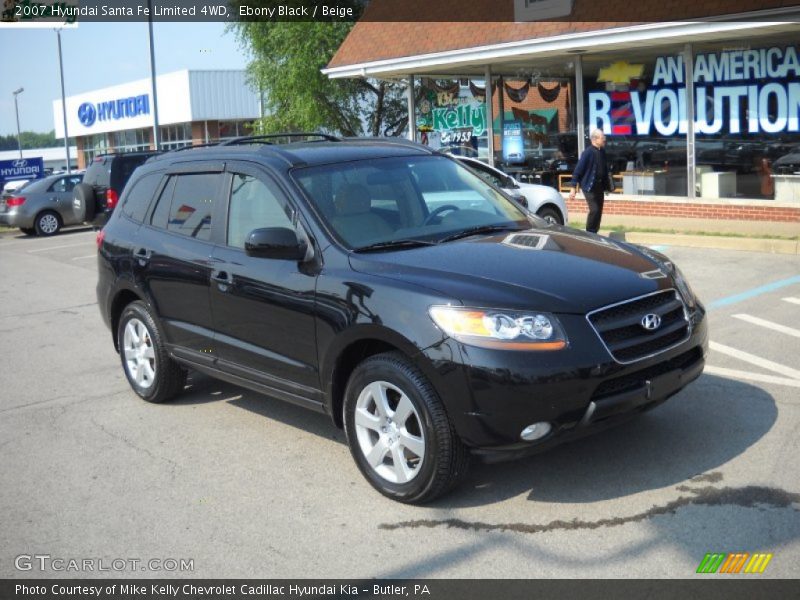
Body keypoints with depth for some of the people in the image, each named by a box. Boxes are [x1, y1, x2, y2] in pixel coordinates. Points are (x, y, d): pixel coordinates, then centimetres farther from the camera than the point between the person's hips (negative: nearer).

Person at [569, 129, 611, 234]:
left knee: (599, 211, 8)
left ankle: (594, 234, 19)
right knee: (594, 210, -13)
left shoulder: (602, 152, 8)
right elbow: (578, 170, -15)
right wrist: (573, 188, -18)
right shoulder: (588, 152, -14)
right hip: (589, 186, -7)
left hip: (600, 186, 7)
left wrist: (607, 185, 17)